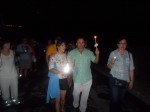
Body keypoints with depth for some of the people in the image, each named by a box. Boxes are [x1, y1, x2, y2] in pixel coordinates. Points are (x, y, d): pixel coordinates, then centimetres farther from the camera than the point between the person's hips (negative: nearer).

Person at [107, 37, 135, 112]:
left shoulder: (129, 54, 0)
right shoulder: (113, 53, -7)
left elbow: (131, 69, 4)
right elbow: (109, 66, 1)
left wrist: (131, 81, 5)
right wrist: (111, 63, -21)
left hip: (125, 81, 3)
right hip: (114, 80, -2)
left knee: (120, 99, 16)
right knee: (114, 99, -2)